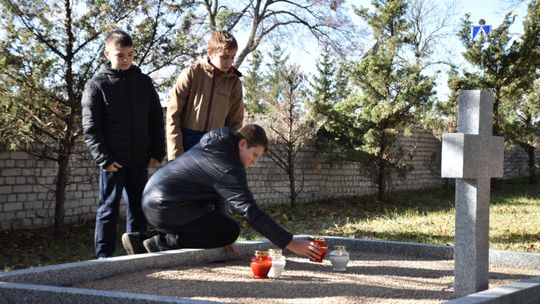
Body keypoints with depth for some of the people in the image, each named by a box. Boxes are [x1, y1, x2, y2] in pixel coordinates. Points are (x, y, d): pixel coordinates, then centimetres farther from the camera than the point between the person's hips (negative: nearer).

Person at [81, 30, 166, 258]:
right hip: (113, 161, -4)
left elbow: (156, 120, 11)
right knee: (109, 209, 2)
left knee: (138, 208, 10)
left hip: (140, 160, 4)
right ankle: (104, 256, 9)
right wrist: (104, 158, -13)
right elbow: (90, 128, -6)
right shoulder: (96, 85, -3)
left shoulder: (144, 82, 9)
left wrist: (157, 153, 3)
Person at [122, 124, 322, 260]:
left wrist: (220, 236, 20)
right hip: (165, 206, -10)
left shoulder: (215, 147, 14)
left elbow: (219, 197, 20)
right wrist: (291, 244, -25)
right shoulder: (228, 169, -17)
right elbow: (250, 211, -25)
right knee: (231, 231, -8)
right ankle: (162, 244, -10)